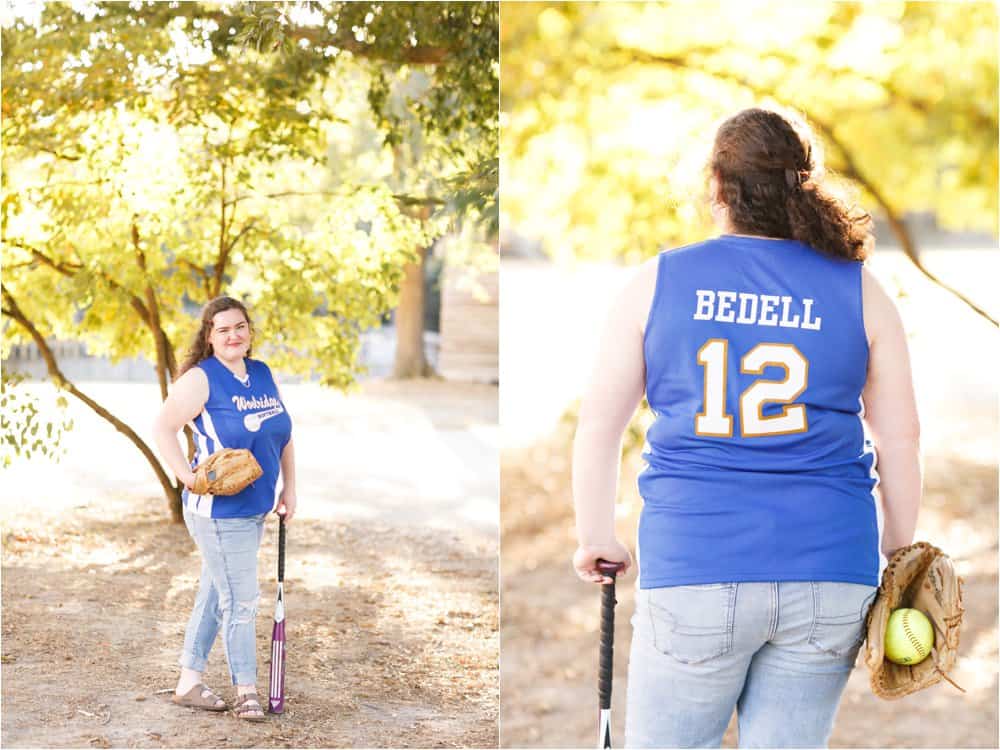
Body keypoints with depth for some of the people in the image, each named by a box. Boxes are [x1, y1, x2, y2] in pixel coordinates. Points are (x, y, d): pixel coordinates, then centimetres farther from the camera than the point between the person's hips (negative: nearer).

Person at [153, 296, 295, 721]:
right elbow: (163, 428, -17)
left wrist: (289, 488, 13)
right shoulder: (201, 379, -12)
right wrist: (189, 478, -24)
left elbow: (284, 433, 18)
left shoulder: (263, 375, 10)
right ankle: (246, 692, 7)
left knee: (215, 596, 15)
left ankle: (189, 683, 25)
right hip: (219, 510, -8)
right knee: (241, 600, -4)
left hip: (254, 509, 8)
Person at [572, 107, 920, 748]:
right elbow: (900, 439, 6)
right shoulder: (860, 292, 5)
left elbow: (598, 426, 5)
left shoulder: (657, 281, 3)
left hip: (694, 572, -1)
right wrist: (897, 558, 17)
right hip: (829, 575, 2)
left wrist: (597, 539, 16)